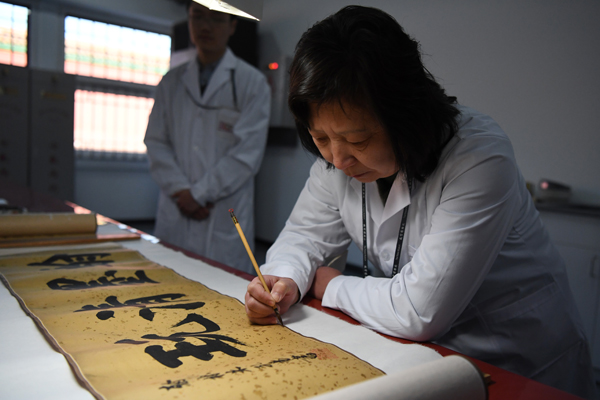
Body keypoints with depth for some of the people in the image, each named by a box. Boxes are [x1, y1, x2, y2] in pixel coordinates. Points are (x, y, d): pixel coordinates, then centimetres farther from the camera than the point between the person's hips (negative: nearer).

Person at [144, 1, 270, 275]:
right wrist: (181, 190, -6)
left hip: (224, 217, -3)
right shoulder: (171, 82, 13)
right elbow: (156, 142, 9)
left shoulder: (252, 82, 1)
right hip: (176, 213, 4)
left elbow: (248, 152, -7)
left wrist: (199, 194, -9)